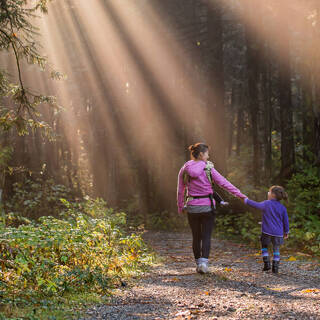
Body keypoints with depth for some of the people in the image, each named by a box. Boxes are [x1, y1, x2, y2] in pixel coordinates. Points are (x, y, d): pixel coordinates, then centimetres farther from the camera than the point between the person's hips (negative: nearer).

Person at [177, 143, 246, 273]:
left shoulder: (184, 169, -1)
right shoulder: (208, 169, -8)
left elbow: (180, 190, 4)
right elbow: (223, 183, -7)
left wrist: (180, 207, 15)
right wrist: (239, 194, -1)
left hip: (192, 207, 3)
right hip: (207, 206, -3)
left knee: (196, 237, 15)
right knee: (206, 236, 3)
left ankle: (198, 264, 20)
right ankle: (204, 263, -12)